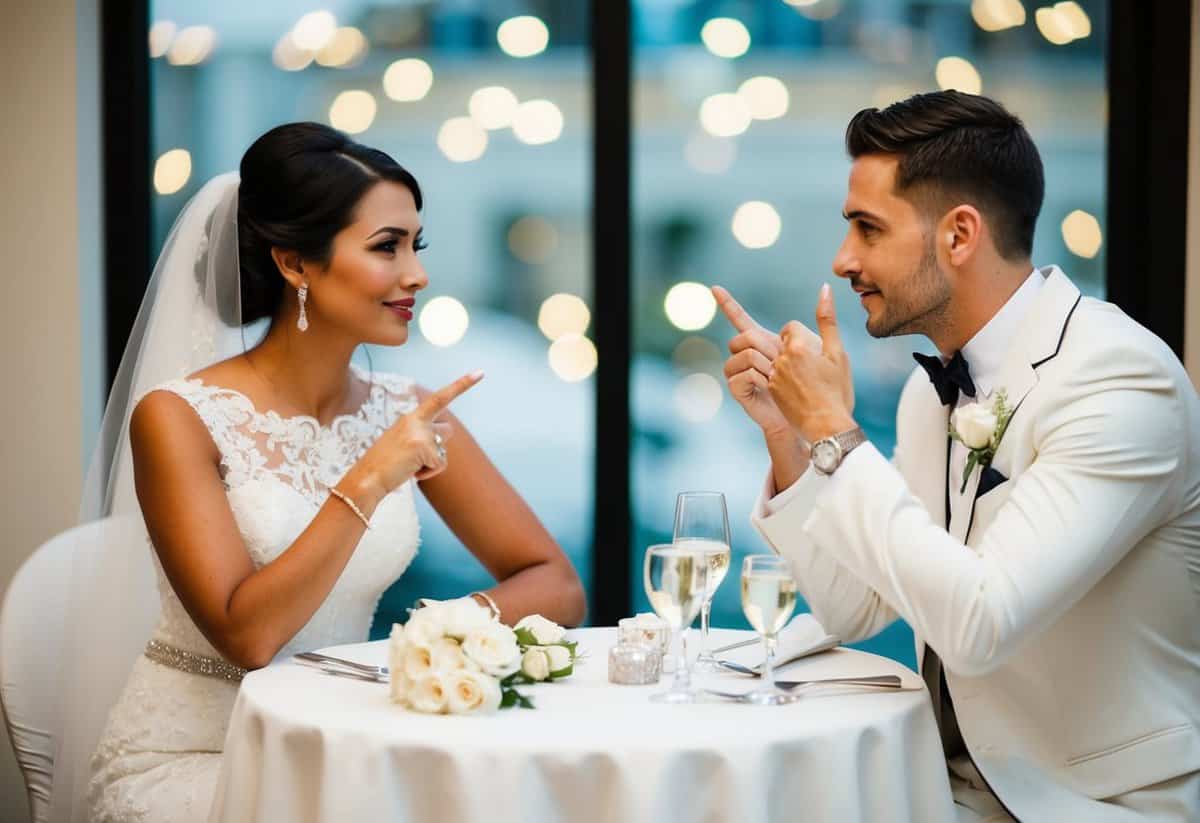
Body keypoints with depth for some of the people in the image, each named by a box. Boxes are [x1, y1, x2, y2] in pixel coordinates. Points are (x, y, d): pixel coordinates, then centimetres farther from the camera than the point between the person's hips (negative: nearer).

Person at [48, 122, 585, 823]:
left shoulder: (407, 415, 2)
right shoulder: (180, 418, -12)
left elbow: (557, 586, 2)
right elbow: (245, 635, -21)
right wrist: (369, 483, -24)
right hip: (186, 761, -5)